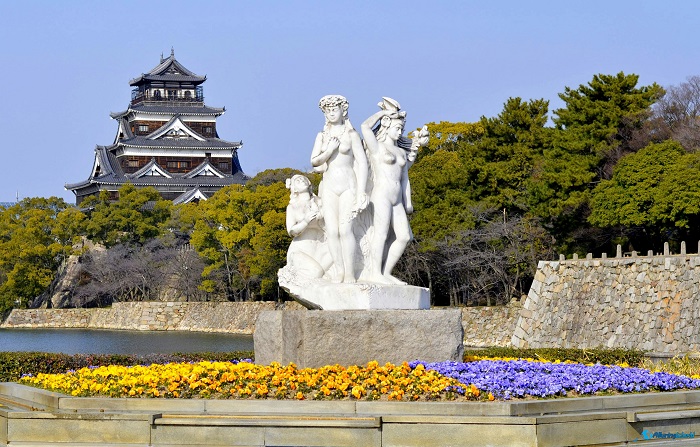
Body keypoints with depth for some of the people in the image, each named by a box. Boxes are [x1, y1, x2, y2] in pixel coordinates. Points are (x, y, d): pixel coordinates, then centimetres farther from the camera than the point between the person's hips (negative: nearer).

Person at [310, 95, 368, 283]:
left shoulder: (351, 134, 1)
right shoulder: (322, 135, 13)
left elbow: (362, 163, -3)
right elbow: (315, 162, 7)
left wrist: (361, 193, -10)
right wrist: (329, 151, -12)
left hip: (348, 185, -4)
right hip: (329, 187, 4)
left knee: (345, 229, -15)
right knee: (331, 230, -6)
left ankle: (350, 274, -15)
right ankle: (339, 272, -5)